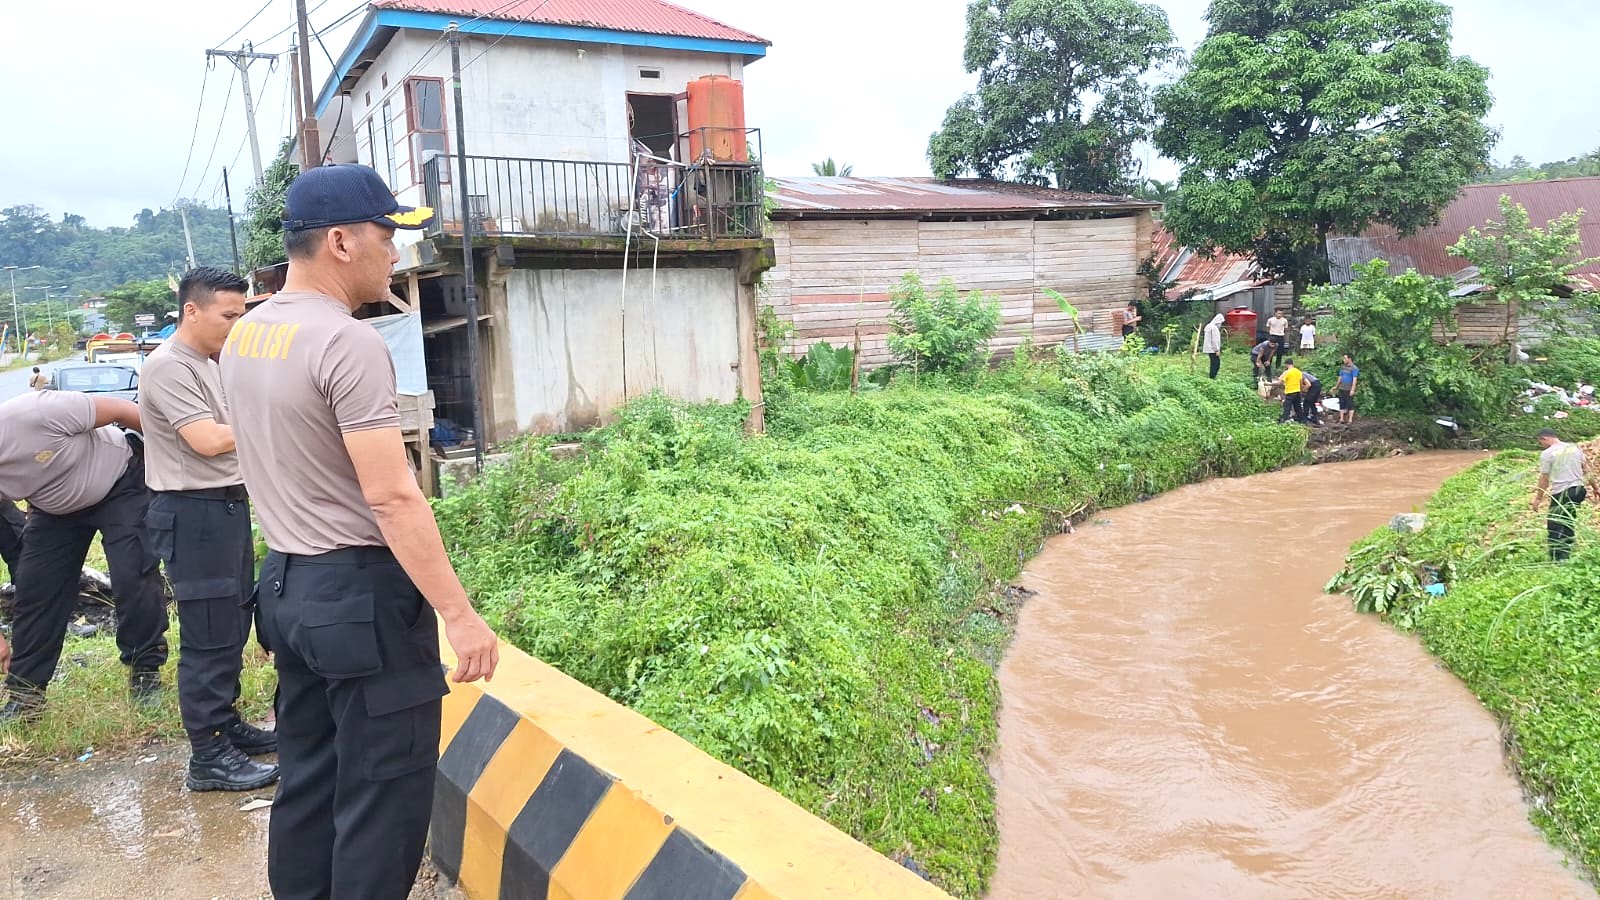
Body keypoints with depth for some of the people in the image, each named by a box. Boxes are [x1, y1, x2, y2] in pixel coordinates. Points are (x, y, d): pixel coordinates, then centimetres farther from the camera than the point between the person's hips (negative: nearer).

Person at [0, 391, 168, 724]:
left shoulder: (34, 414, -36)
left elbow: (119, 409, -24)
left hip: (122, 482, -5)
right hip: (56, 507, 5)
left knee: (132, 577, -14)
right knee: (33, 588, -1)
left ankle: (146, 671, 3)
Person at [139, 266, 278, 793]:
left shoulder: (210, 366, 15)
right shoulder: (167, 367, -14)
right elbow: (209, 440, -22)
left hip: (227, 506, 10)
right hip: (193, 513, -10)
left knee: (232, 629, 17)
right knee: (208, 638, -5)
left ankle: (226, 726, 29)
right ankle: (208, 758, 2)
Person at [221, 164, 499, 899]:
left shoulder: (243, 336, 8)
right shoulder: (346, 343, -20)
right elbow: (391, 498, -24)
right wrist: (458, 614, -21)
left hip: (287, 584, 9)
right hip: (361, 591, -9)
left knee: (307, 781, 19)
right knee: (383, 793, 3)